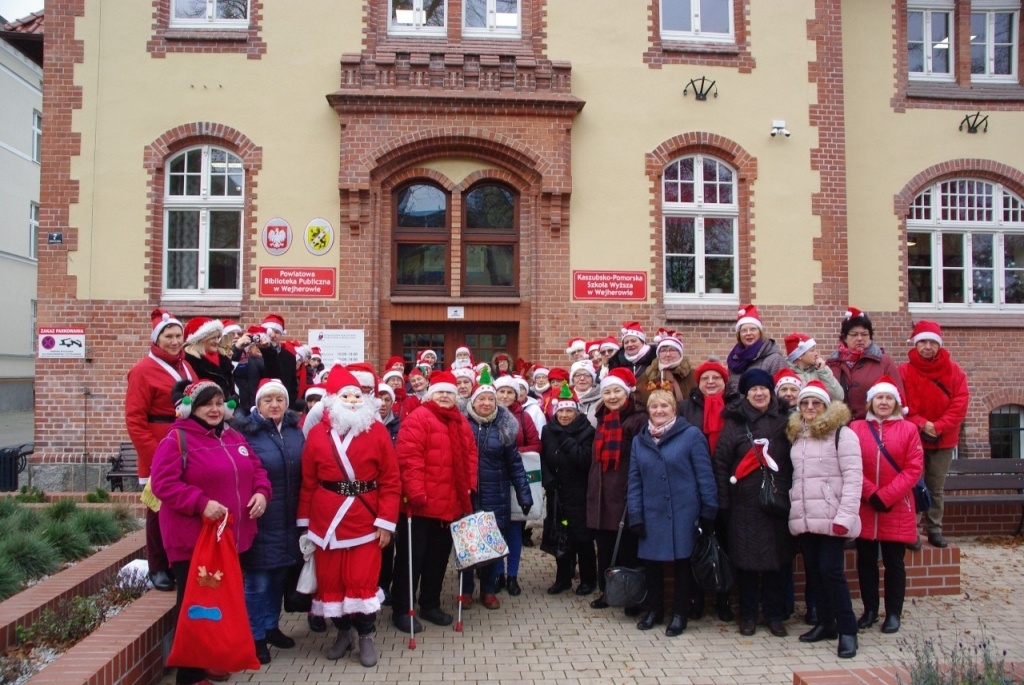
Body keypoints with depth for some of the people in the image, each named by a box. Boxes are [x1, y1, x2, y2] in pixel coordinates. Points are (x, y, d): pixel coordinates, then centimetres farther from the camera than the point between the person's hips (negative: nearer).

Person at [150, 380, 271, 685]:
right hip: (192, 540, -7)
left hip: (231, 537, 7)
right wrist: (200, 503, -27)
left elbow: (256, 469, 15)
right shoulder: (176, 439, -11)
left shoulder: (234, 437, 11)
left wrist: (261, 492, -5)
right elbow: (163, 483, -19)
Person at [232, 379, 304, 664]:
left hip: (288, 520, 5)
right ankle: (256, 636, 18)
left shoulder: (295, 431, 6)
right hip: (259, 519, -5)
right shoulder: (246, 432, -10)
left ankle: (271, 626, 34)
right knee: (257, 580, 2)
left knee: (280, 575, 17)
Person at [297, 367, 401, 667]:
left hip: (365, 520, -2)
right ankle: (342, 632, 31)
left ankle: (366, 636, 20)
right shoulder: (317, 433, 2)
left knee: (363, 580, 0)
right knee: (330, 580, 10)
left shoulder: (377, 430, -4)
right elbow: (307, 481, 5)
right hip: (326, 521, 2)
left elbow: (390, 480, -5)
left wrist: (386, 521, -9)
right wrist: (305, 522, 5)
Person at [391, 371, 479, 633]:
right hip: (421, 503, -7)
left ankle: (431, 605, 31)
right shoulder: (417, 419, -12)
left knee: (439, 556, 17)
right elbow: (409, 459, -20)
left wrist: (469, 485, 8)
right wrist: (415, 493, -24)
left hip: (451, 503, 7)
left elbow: (470, 454, 18)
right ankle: (402, 610, 15)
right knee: (412, 556, 3)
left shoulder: (461, 423, 12)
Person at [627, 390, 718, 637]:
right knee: (651, 562, 10)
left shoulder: (692, 434, -6)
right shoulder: (639, 441, 8)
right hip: (652, 514, 4)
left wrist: (708, 511, -7)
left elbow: (704, 475, -6)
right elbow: (635, 481, 8)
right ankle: (654, 609, 29)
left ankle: (679, 614, 23)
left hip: (684, 514, -3)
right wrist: (635, 516, 3)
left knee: (682, 562, 7)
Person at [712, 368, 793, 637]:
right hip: (744, 504, -2)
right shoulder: (735, 423, 1)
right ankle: (748, 615, 18)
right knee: (746, 559, 4)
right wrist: (722, 501, -6)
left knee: (776, 559, 7)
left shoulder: (783, 421, 7)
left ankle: (774, 615, 21)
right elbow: (720, 462, -2)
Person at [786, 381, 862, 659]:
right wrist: (792, 508, 9)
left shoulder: (841, 434, -5)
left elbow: (853, 477, -11)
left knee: (831, 571, -8)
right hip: (804, 518, 6)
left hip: (830, 518, -6)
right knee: (814, 572, 10)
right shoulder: (796, 436, 15)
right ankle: (826, 624, 22)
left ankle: (847, 630, 4)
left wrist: (845, 516, -17)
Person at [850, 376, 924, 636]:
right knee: (866, 561, 9)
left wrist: (885, 496, -12)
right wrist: (871, 494, -12)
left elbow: (914, 468, -6)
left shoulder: (908, 429, 1)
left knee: (894, 563, 8)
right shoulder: (856, 428, 2)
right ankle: (870, 610, 22)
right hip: (864, 507, 1)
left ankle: (894, 613, 19)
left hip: (896, 509, -1)